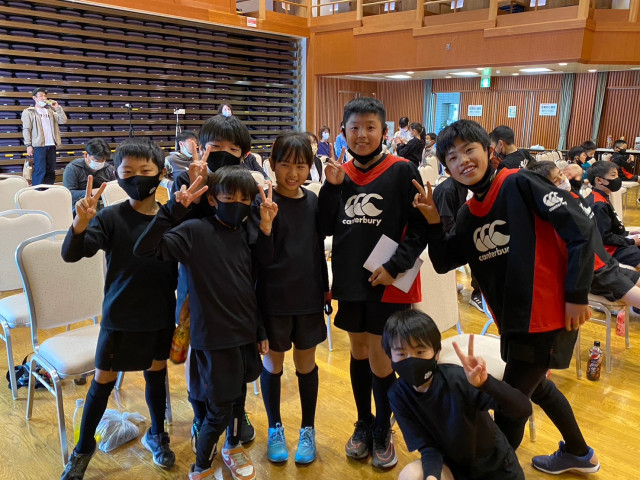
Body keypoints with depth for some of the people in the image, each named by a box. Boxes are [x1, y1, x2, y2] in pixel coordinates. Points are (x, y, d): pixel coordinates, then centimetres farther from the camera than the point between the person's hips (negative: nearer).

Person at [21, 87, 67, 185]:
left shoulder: (50, 111, 19)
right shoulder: (28, 112, 4)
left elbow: (63, 120, 10)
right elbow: (26, 129, -2)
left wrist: (58, 108, 0)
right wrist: (28, 145, -10)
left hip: (51, 145, 5)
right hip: (38, 146, -5)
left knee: (50, 171, 6)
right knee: (40, 171, -9)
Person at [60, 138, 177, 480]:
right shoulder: (111, 217, -14)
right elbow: (71, 254, -21)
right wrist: (81, 222, -40)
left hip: (161, 316, 2)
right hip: (120, 317, -2)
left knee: (157, 372, 18)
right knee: (103, 380, 11)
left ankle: (156, 435, 41)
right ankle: (83, 449, 33)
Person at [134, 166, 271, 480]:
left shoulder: (249, 234, 2)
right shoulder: (195, 231, -13)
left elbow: (256, 284, 8)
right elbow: (145, 249, -24)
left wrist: (261, 330, 13)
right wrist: (173, 208, -32)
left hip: (245, 333, 5)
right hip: (212, 336, -5)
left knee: (239, 395, 21)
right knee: (219, 409, 4)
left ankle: (233, 447, 49)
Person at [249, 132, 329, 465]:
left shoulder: (313, 200, 0)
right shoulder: (263, 203, -12)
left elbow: (318, 248, 9)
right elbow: (261, 258, -18)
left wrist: (326, 288, 12)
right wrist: (266, 222, -33)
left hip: (308, 297, 3)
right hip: (273, 299, -3)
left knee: (306, 364, 15)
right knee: (273, 364, 14)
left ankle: (308, 429, 34)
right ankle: (275, 428, 35)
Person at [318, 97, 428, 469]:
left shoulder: (402, 171, -8)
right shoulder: (341, 173, 6)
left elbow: (420, 228, -8)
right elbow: (328, 228, 3)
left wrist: (395, 266, -17)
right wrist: (332, 187, -8)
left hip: (388, 282, -4)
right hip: (350, 280, 4)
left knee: (379, 358, 2)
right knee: (358, 352, 15)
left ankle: (383, 431, 27)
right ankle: (364, 423, 35)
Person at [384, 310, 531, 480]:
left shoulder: (459, 379, -28)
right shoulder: (399, 395, -17)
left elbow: (524, 410, -34)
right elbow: (428, 446, -14)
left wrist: (485, 382, -52)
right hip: (451, 466, 2)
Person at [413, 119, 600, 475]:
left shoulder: (521, 184, -16)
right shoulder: (468, 214, 6)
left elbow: (582, 230, -18)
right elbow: (443, 262, 5)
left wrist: (577, 294, -18)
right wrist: (433, 220, -9)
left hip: (549, 313, -8)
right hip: (513, 318, 8)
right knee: (534, 386, 26)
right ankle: (579, 453, 51)